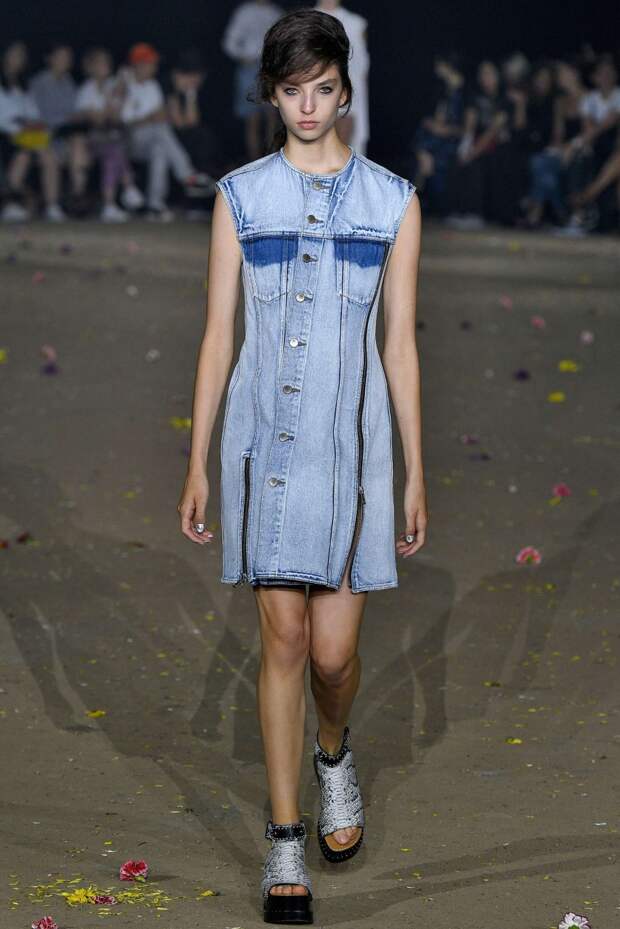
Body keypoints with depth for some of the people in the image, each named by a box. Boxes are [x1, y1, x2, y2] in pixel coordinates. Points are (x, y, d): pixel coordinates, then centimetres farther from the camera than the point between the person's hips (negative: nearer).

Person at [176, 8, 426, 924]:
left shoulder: (392, 200, 3)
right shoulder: (240, 196, 3)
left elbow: (401, 341, 5)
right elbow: (218, 335, 4)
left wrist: (415, 474, 4)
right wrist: (197, 464, 2)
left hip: (352, 438, 0)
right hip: (265, 437, 0)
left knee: (335, 650, -1)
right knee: (284, 637, -1)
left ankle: (333, 752, 35)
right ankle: (286, 845, 8)